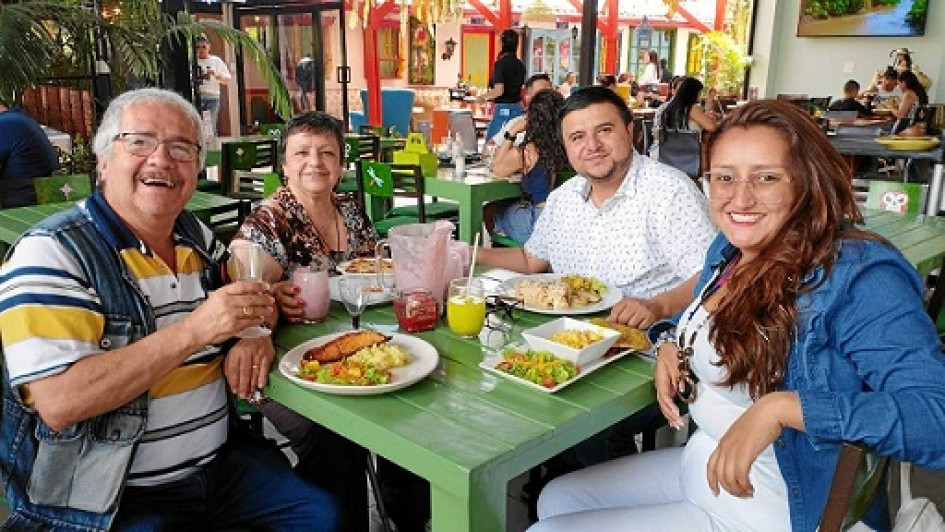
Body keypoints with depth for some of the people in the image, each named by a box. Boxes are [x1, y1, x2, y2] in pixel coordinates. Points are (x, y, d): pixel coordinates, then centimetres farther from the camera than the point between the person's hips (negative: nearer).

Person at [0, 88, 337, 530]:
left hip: (220, 459, 7)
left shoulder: (197, 237, 7)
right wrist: (194, 330, -28)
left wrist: (259, 335, -7)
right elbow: (59, 402, -24)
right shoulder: (52, 252, -15)